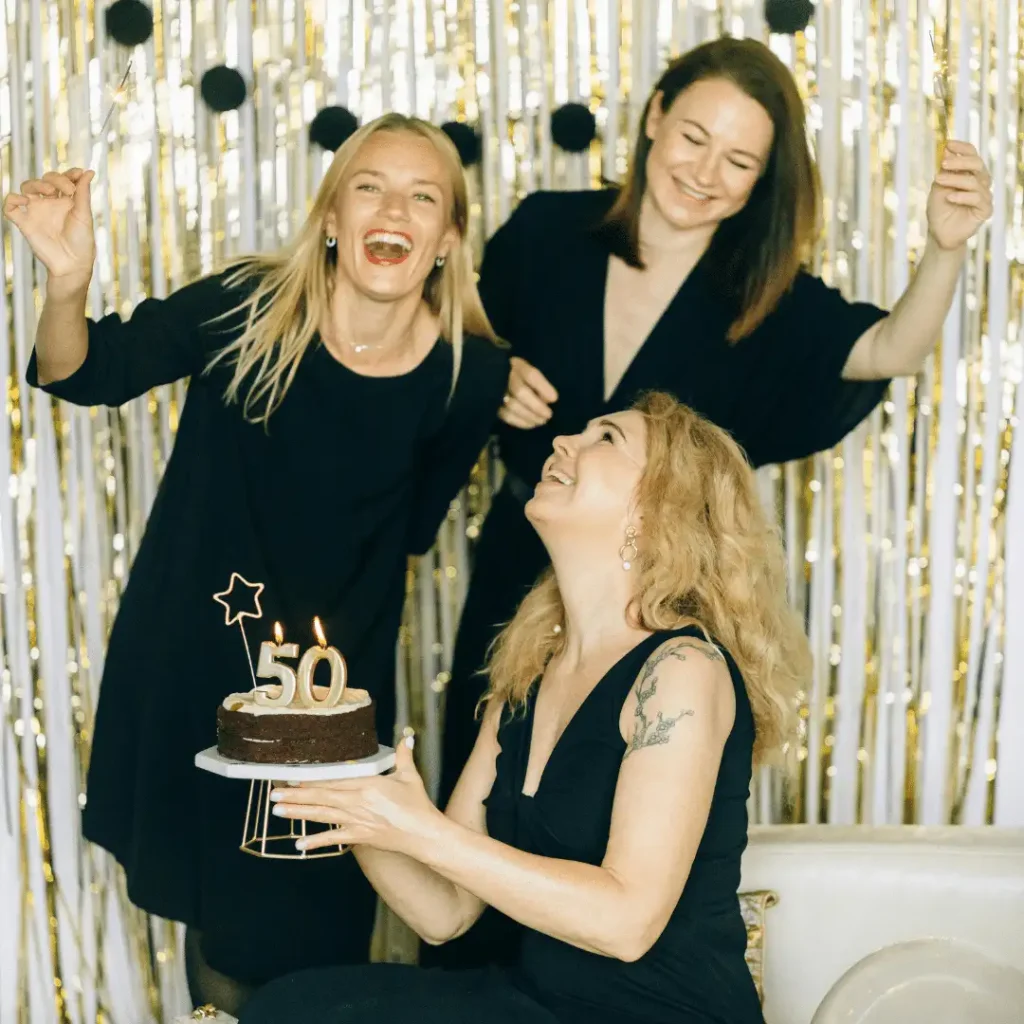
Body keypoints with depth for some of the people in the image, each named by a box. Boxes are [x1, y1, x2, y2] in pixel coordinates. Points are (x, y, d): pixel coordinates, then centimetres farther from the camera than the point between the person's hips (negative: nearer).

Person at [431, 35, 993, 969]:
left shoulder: (767, 298, -12)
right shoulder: (547, 233, -8)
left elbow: (892, 350, -28)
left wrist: (944, 248, -47)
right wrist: (497, 379, -13)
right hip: (521, 567, 2)